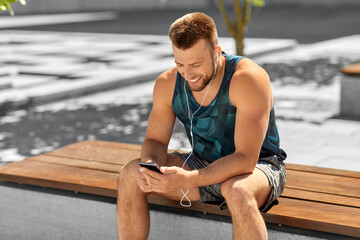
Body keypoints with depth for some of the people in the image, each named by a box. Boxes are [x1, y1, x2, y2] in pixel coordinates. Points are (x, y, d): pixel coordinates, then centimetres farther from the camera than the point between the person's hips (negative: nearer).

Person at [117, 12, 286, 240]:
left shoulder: (248, 78, -27)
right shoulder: (167, 84, -9)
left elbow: (246, 159, -31)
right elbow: (155, 141, 1)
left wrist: (188, 180, -43)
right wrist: (150, 165, -24)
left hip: (258, 167, -5)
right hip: (205, 165, 5)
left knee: (237, 191, -41)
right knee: (130, 174, -14)